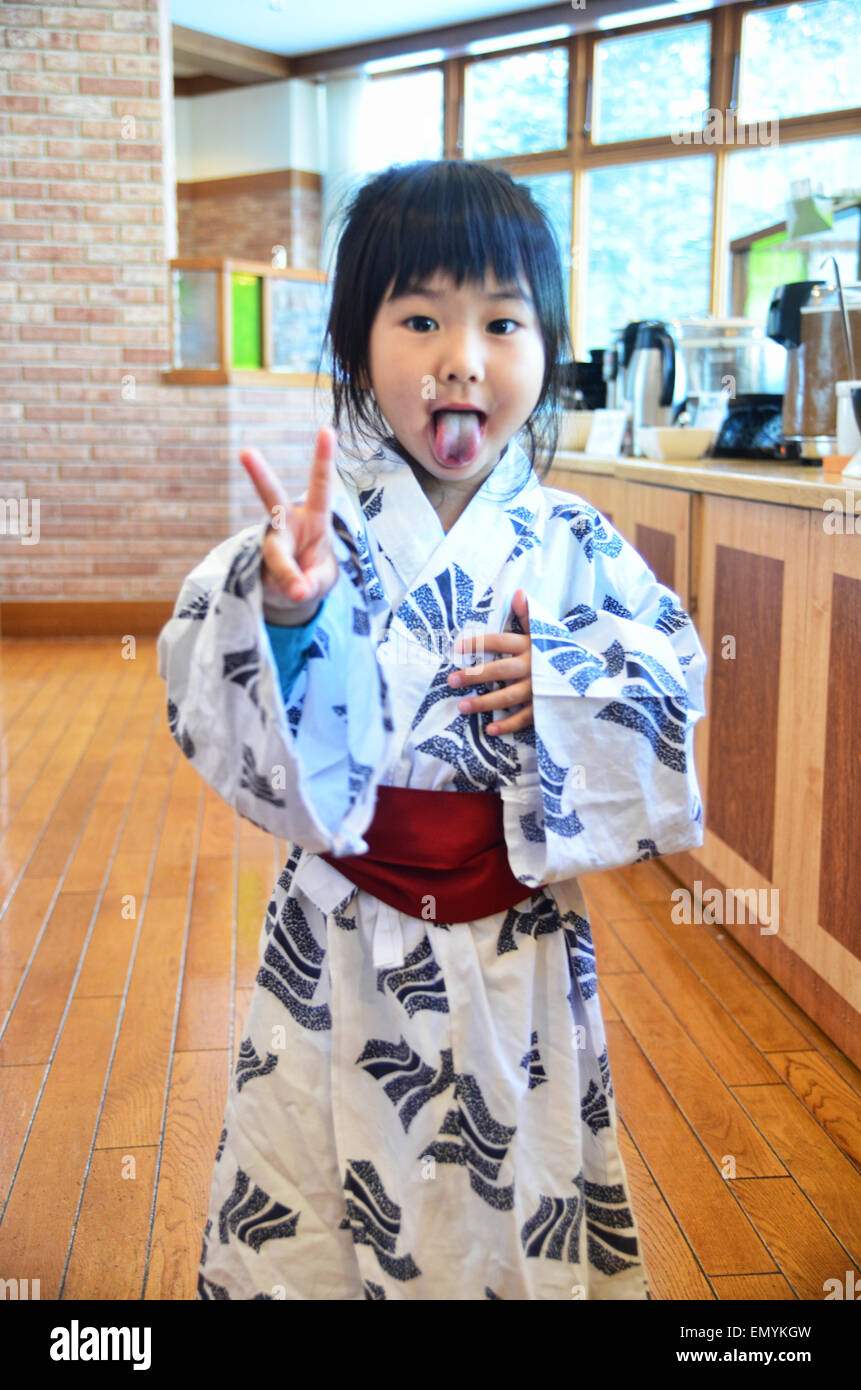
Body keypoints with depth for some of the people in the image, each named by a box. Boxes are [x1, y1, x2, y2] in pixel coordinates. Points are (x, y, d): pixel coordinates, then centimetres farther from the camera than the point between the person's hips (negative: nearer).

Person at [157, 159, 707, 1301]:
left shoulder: (573, 545, -5)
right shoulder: (308, 534, -11)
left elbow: (679, 681, 0)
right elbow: (211, 716, -16)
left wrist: (566, 683, -18)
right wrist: (285, 612, -34)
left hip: (518, 949, 1)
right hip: (345, 947, -1)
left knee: (513, 1210, 21)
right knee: (317, 1224, 18)